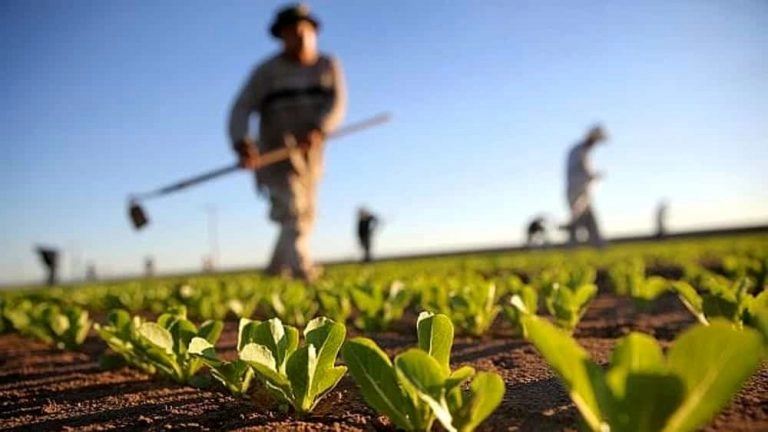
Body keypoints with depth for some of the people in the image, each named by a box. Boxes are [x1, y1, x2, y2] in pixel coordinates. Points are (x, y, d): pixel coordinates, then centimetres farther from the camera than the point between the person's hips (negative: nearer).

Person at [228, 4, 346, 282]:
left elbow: (337, 105, -9)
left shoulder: (328, 66, 5)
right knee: (293, 214, -18)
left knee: (304, 218, 12)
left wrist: (318, 131, -29)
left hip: (310, 155, 5)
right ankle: (304, 273, -27)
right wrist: (242, 144, -31)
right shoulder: (267, 71, -3)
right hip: (276, 153, -4)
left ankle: (276, 273, 29)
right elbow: (241, 109, -11)